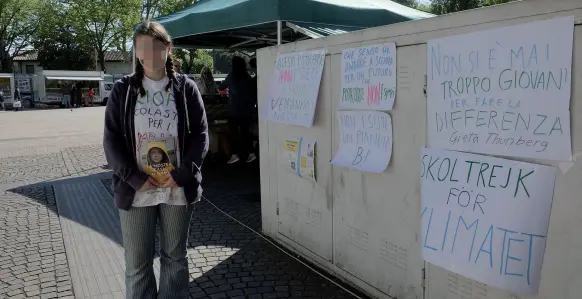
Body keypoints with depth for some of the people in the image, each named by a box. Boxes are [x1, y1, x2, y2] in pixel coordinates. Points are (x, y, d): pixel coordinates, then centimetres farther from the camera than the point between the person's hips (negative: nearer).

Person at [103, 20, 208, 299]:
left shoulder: (186, 88, 1)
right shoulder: (122, 90, 2)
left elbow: (200, 135, -1)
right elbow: (111, 140, -2)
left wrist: (182, 174, -13)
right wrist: (135, 178, -13)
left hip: (178, 188, 0)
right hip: (135, 190, 0)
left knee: (175, 257, 14)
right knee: (137, 263, 10)